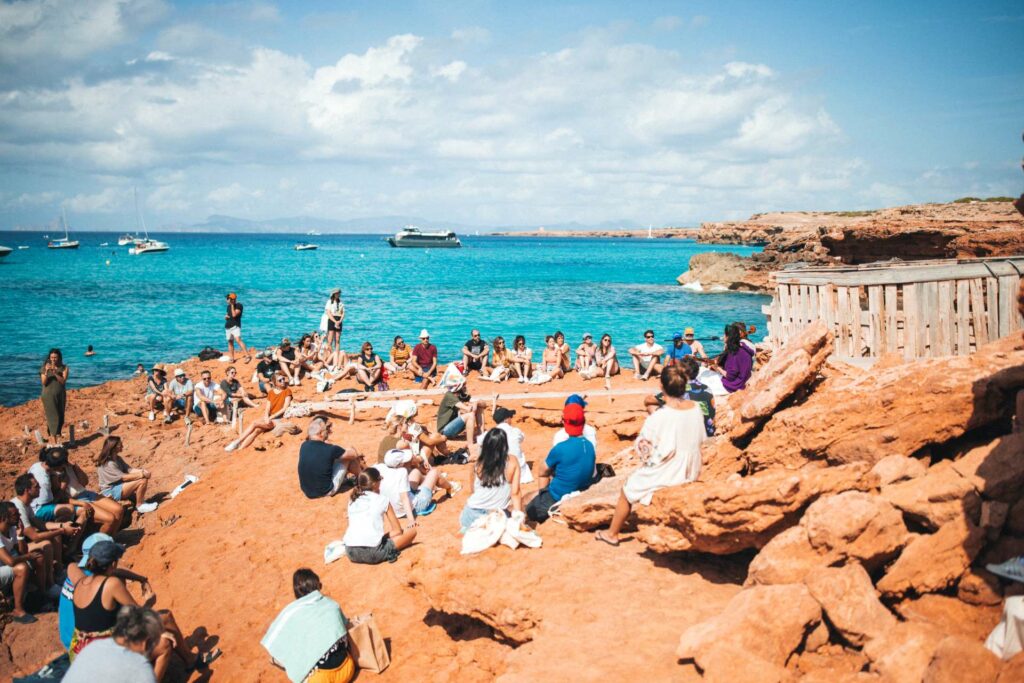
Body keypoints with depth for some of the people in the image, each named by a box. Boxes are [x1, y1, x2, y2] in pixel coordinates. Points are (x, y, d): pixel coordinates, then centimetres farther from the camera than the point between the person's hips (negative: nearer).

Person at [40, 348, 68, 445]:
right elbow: (43, 382, -9)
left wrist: (55, 373, -25)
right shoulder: (44, 368, -2)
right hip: (48, 395, -3)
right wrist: (46, 372, -24)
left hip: (60, 395, 3)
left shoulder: (64, 368, 0)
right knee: (53, 417, -12)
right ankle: (53, 438, -16)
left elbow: (63, 381, -12)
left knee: (60, 418, 5)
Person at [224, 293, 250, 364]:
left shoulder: (239, 305, -7)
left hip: (235, 326, -8)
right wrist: (226, 316, 2)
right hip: (228, 326, 8)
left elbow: (234, 315, -19)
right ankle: (232, 358, 16)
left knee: (238, 340, -24)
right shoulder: (229, 306, 15)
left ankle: (247, 356, -32)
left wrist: (232, 305, -14)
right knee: (230, 342, 8)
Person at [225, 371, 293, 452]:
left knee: (254, 424, -23)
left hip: (279, 419, -4)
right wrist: (266, 417, -15)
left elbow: (285, 408, -9)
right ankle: (239, 449, -32)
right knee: (256, 430, -24)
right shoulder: (271, 392, 14)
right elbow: (267, 409, 7)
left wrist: (271, 417, -14)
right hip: (270, 418, 4)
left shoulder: (287, 391, -1)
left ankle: (236, 442, -19)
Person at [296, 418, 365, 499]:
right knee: (349, 455, 7)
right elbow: (354, 455, 0)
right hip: (327, 491, -6)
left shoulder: (303, 446, -6)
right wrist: (359, 454, 20)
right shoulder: (330, 449, -20)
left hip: (307, 492, 6)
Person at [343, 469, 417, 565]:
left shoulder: (352, 500, 16)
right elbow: (398, 530, 8)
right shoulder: (382, 500, 4)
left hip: (351, 553, 5)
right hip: (373, 554, -5)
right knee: (412, 531, 9)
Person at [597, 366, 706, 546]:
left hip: (666, 474, -6)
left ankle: (612, 534, 37)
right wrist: (683, 453, 13)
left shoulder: (658, 417, -27)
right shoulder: (696, 409, -11)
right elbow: (701, 439, 1)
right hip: (691, 472, 6)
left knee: (627, 491, 22)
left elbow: (642, 448, -17)